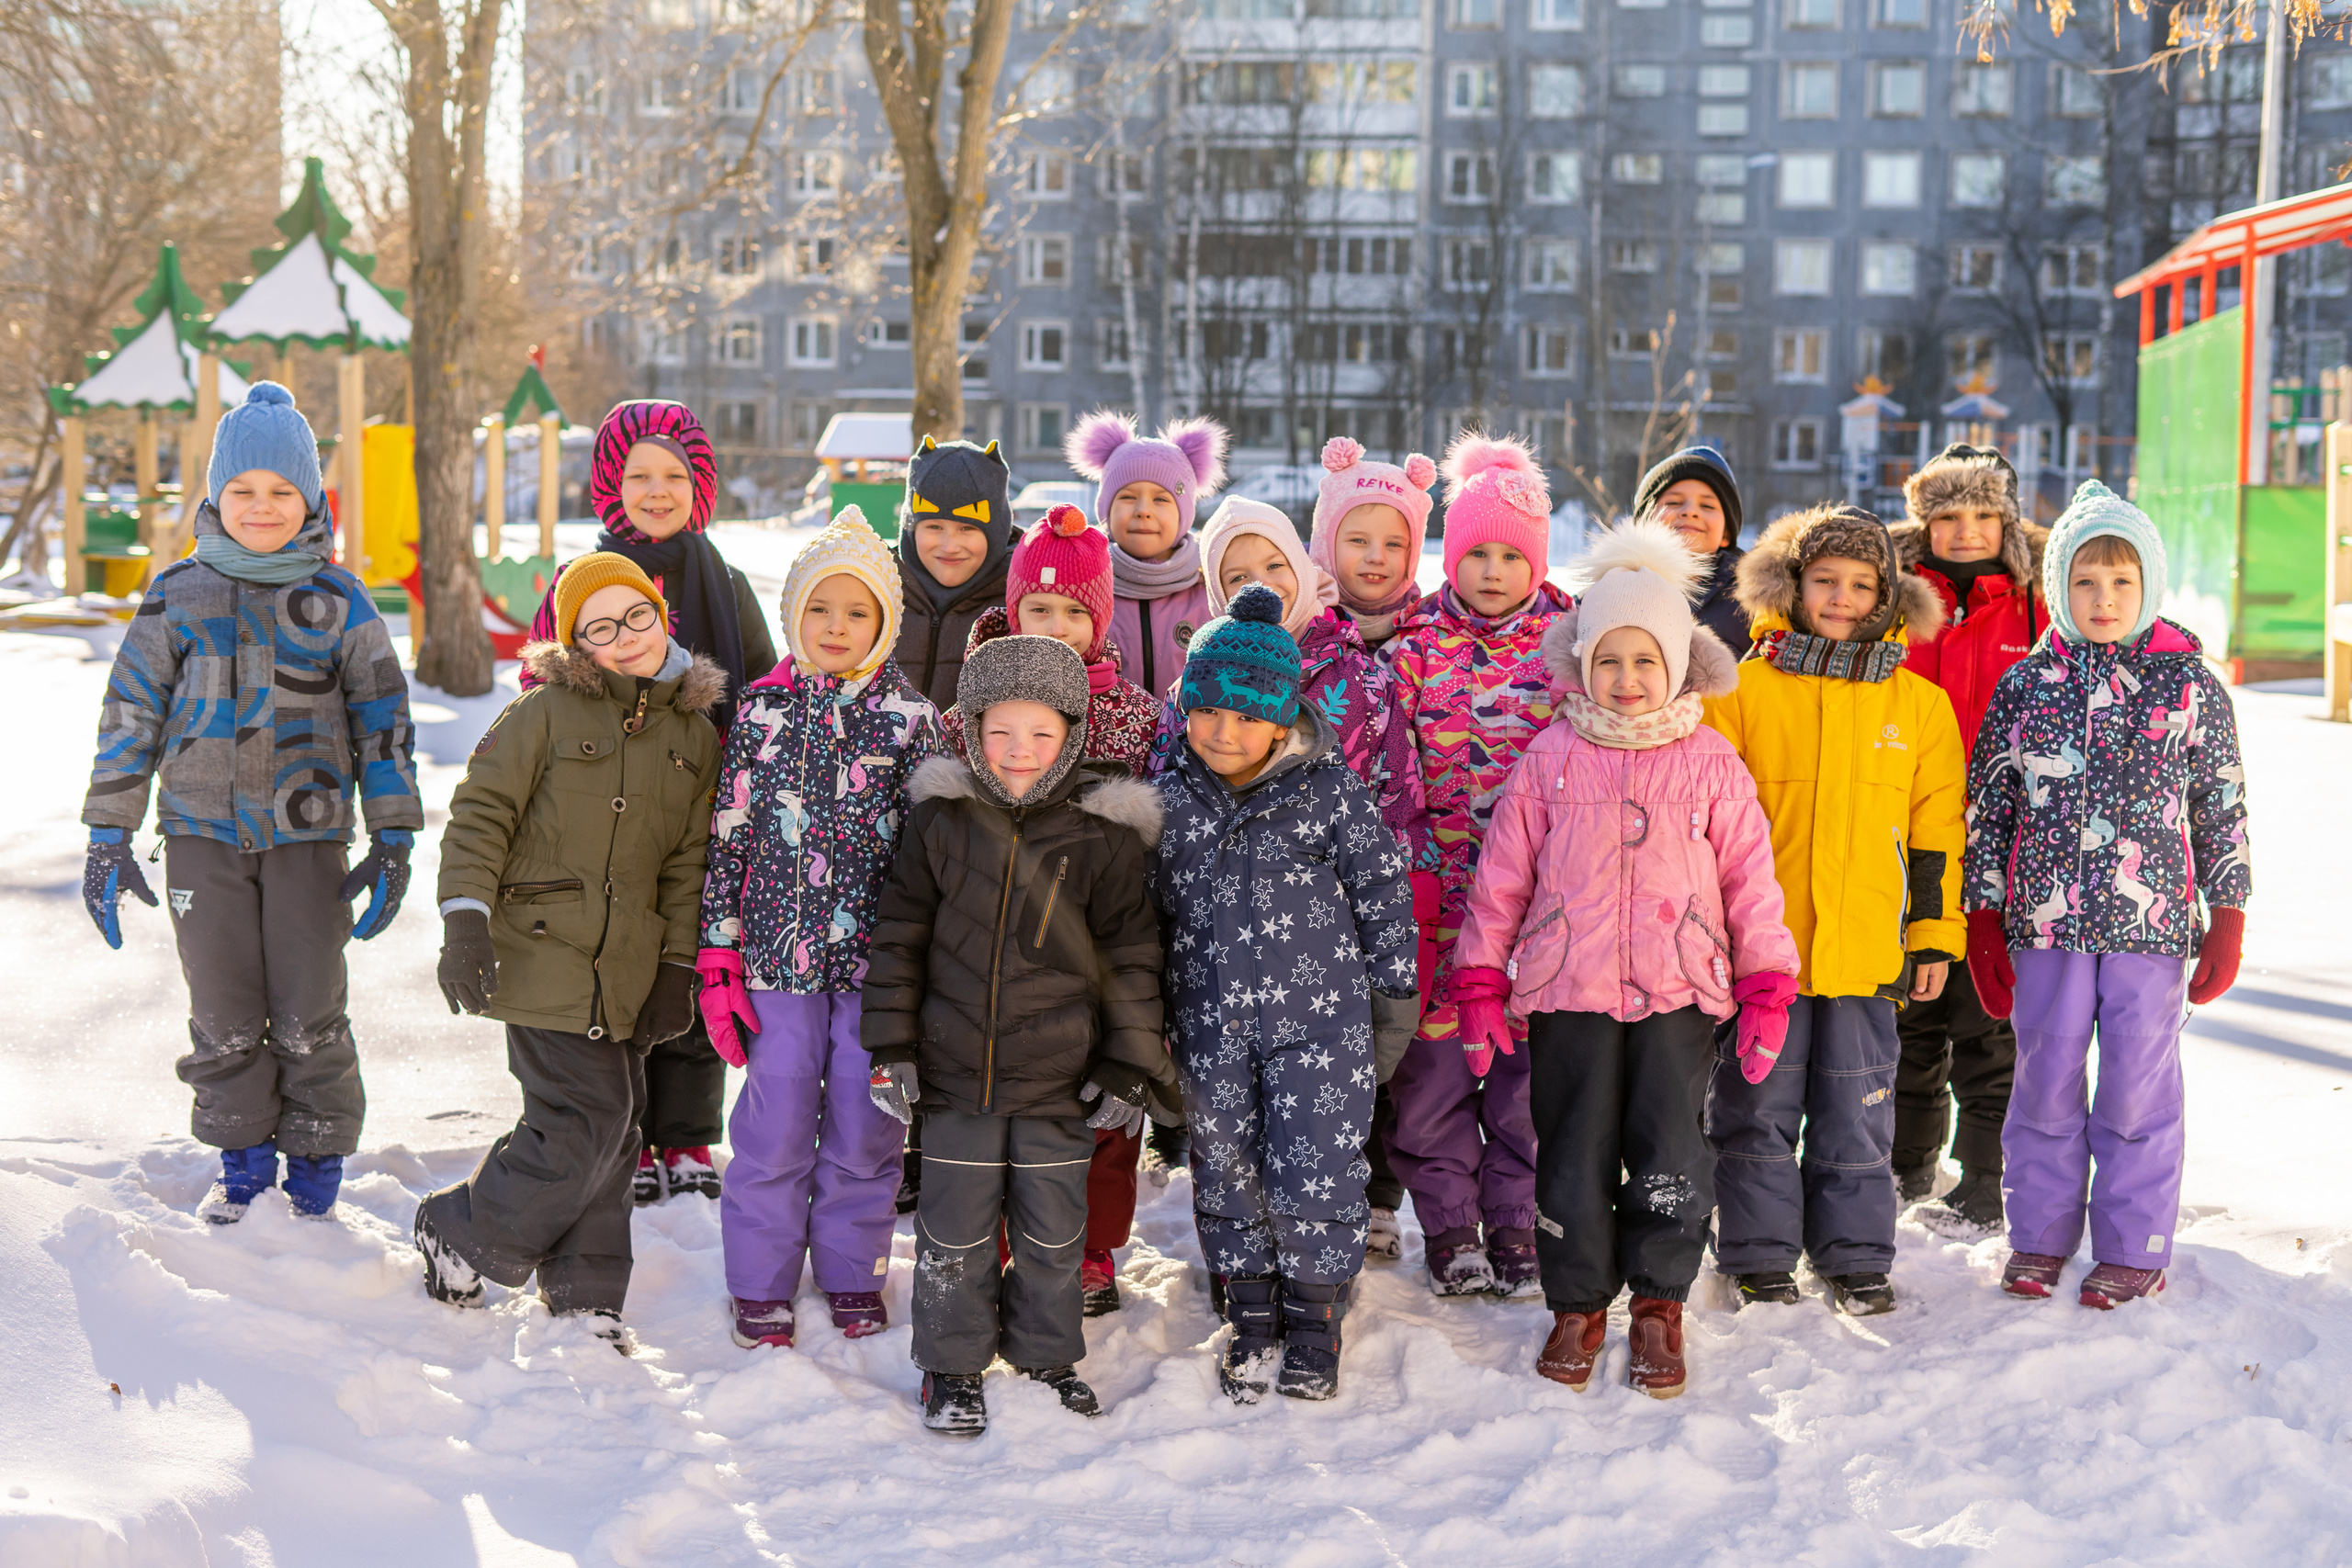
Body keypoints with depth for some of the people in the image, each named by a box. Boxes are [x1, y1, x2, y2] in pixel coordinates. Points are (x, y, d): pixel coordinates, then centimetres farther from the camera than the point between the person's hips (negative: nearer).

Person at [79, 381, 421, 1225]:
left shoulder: (339, 602, 2)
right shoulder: (177, 597, 4)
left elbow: (382, 720, 5)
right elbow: (130, 713, 6)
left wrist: (394, 841, 1)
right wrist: (108, 837, 3)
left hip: (308, 836, -1)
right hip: (204, 832, 1)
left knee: (310, 1013, 1)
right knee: (224, 1013, 5)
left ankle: (316, 1166, 17)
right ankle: (243, 1159, 22)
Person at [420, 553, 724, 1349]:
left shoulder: (695, 736, 11)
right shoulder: (547, 712, -3)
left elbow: (688, 862, 15)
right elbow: (480, 813, -4)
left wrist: (678, 967, 10)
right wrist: (466, 922, -14)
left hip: (625, 971, 5)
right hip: (540, 956, -5)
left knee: (615, 1125, 7)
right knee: (587, 1121, -11)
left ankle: (584, 1295, 20)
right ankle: (459, 1234, 10)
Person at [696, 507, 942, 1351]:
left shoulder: (910, 718, -1)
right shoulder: (760, 711, 3)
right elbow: (727, 839, 4)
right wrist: (718, 960, 1)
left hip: (877, 957, 0)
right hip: (780, 951, 1)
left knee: (864, 1122, 8)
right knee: (774, 1122, 4)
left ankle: (852, 1273, 26)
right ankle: (760, 1282, 20)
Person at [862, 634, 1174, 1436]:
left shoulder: (1106, 833, -4)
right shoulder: (940, 820, -2)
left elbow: (1131, 954, 1)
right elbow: (899, 935, 5)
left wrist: (1130, 1063, -2)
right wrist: (892, 1045, 2)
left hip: (1062, 1078, 0)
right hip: (955, 1069, 0)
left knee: (1053, 1232, 13)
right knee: (955, 1231, 8)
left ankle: (1045, 1350, 34)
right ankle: (953, 1366, 26)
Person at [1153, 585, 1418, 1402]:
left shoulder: (1331, 790, -6)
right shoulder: (1169, 799, 3)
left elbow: (1383, 892, 0)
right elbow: (1151, 911, 12)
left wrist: (1392, 1000, 0)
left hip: (1321, 1019, -3)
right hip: (1211, 1023, 3)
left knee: (1315, 1174, -2)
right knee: (1227, 1175, 10)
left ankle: (1314, 1322, 19)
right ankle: (1251, 1320, 28)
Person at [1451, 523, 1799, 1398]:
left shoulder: (1711, 766, 3)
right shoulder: (1548, 762, 3)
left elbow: (1750, 877, 6)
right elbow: (1501, 875, 6)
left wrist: (1766, 988, 4)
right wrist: (1481, 980, 4)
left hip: (1679, 994, 0)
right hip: (1567, 994, 1)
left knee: (1669, 1153, -1)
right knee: (1573, 1154, 7)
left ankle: (1660, 1307, 17)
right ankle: (1579, 1307, 22)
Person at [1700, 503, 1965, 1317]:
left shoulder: (1919, 703, 5)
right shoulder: (1743, 687, -1)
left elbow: (1938, 825, 9)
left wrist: (1936, 935, 6)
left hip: (1868, 948, 1)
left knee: (1857, 1118, 10)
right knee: (1756, 1111, 7)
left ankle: (1857, 1259, 23)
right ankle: (1759, 1259, 19)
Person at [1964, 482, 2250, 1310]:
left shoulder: (2190, 685, 2)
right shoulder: (2024, 684, 4)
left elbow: (2223, 809, 5)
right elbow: (1988, 806, 8)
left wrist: (2227, 923, 3)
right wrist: (1984, 923, 5)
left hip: (2153, 924, -1)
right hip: (2047, 923, 1)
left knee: (2139, 1084, 4)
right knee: (2046, 1080, 8)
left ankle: (2133, 1249, 16)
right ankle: (2040, 1238, 23)